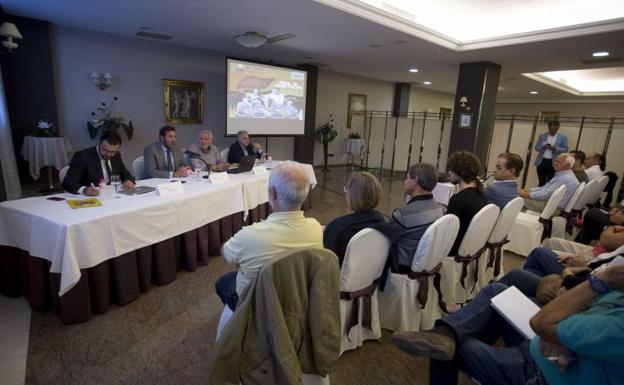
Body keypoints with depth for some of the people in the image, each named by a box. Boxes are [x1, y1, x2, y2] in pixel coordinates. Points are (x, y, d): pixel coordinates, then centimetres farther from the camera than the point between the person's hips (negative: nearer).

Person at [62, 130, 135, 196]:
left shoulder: (116, 156, 5)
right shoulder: (83, 156, -10)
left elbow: (126, 174, 14)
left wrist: (130, 181, -9)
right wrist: (84, 190, -37)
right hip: (89, 198, -3)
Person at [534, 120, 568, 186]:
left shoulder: (563, 137, 3)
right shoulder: (542, 136, 9)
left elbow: (565, 149, -1)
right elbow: (536, 147, 6)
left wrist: (554, 148, -18)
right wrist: (543, 147, -15)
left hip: (553, 163, -2)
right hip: (541, 161, 2)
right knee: (541, 183, 7)